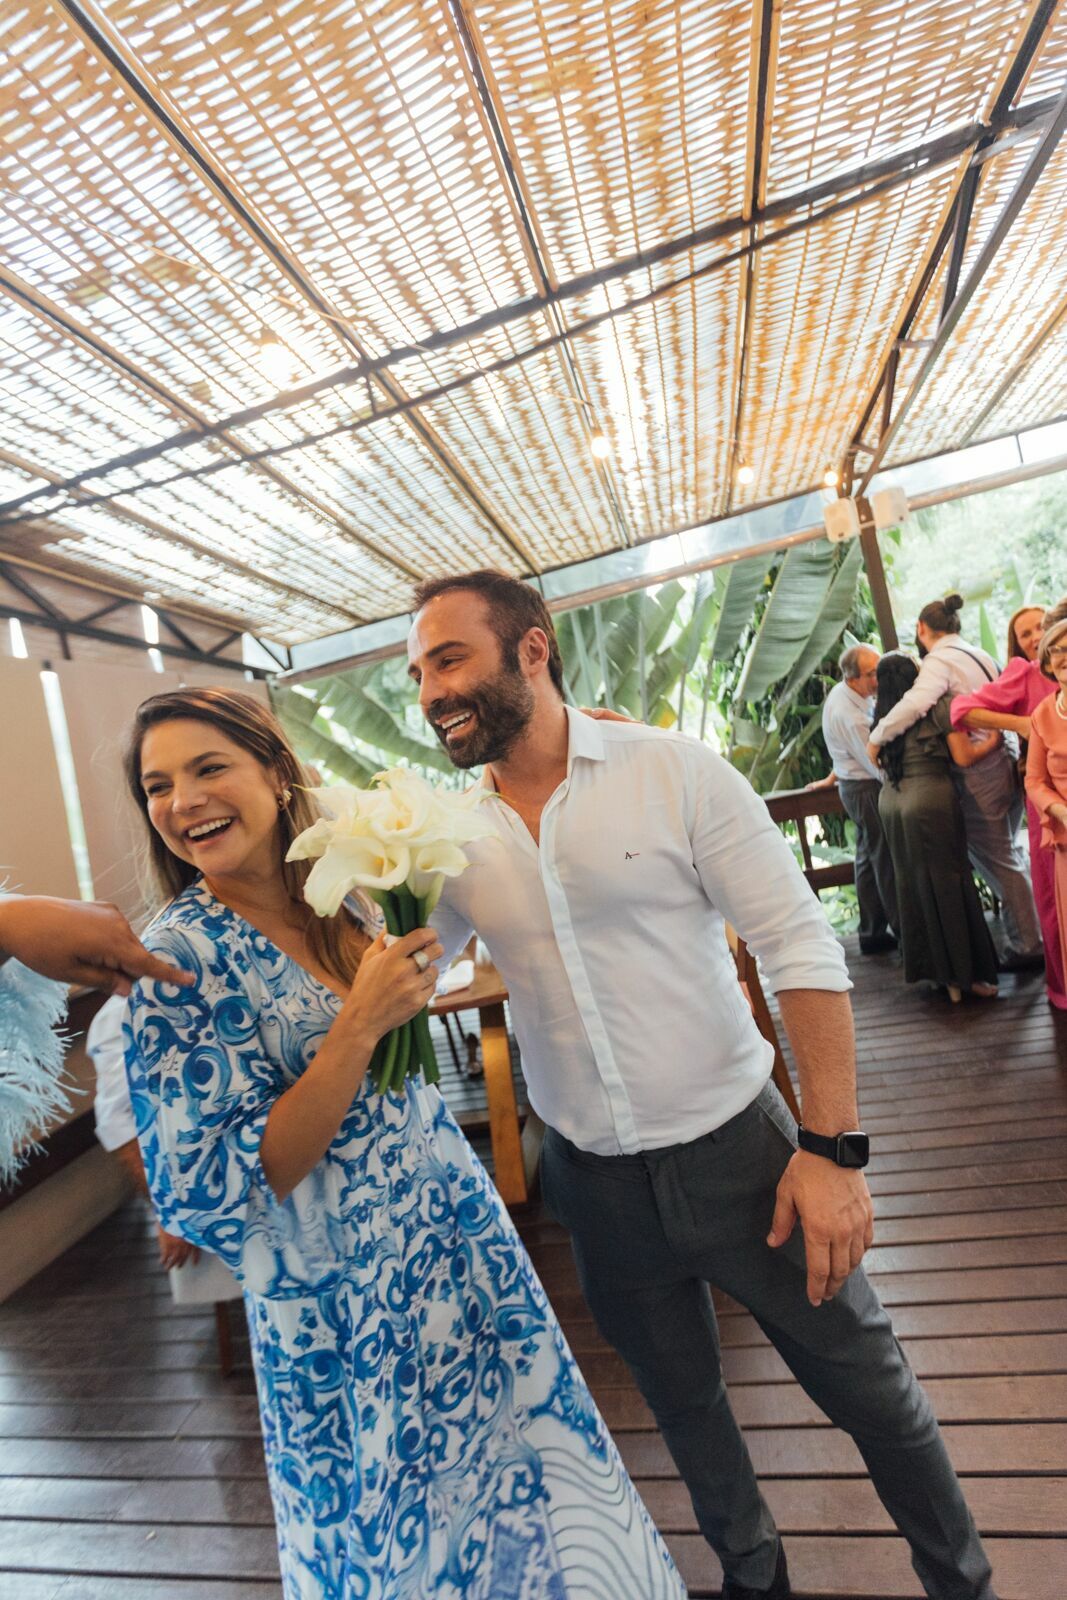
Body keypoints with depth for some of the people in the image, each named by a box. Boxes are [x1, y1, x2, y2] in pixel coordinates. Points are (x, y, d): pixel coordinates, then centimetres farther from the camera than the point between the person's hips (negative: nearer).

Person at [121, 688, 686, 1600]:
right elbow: (219, 1195, -20)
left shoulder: (342, 896, -4)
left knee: (516, 1472, 26)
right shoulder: (179, 960, -20)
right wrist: (362, 1022, -28)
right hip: (348, 1301, -5)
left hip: (457, 1228, 5)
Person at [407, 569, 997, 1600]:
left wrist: (832, 1146, -16)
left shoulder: (672, 770, -14)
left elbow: (801, 949, -13)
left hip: (734, 1148, -3)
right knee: (682, 1403, 25)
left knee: (866, 1389, 16)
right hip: (593, 1182, 4)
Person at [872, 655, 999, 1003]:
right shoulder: (938, 704, -4)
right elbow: (964, 756, -5)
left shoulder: (882, 714, 9)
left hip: (890, 803, 5)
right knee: (948, 886, 3)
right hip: (931, 801, -5)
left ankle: (933, 968, 24)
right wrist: (991, 741, 10)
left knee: (914, 886, 14)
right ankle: (964, 974, 12)